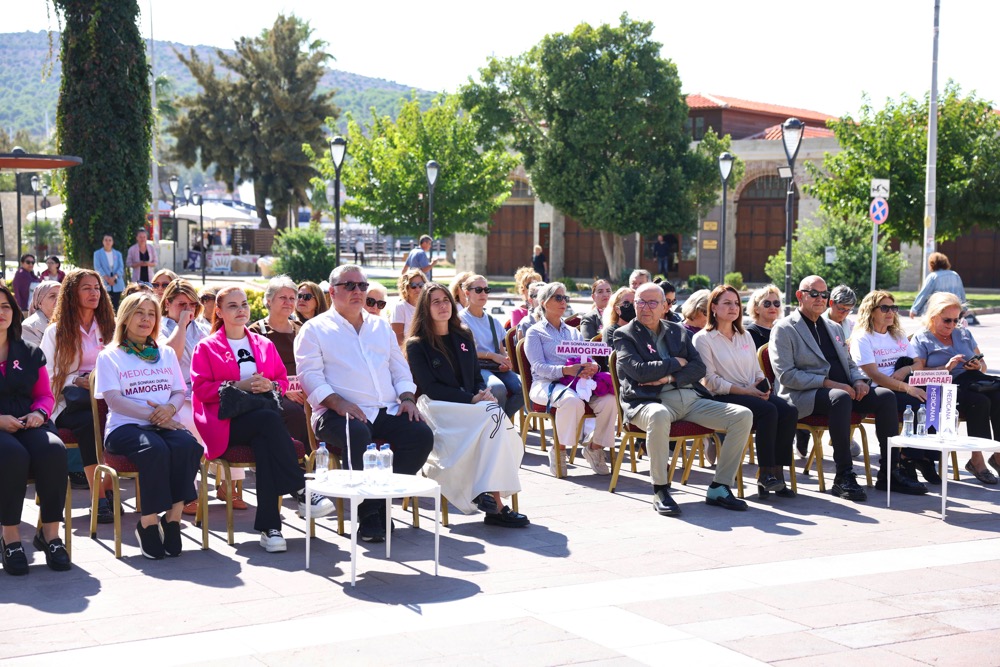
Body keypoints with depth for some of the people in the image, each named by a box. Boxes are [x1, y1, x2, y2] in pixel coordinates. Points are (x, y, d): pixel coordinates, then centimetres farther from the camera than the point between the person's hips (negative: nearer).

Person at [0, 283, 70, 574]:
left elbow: (45, 394, 20)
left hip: (29, 426, 4)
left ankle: (50, 532, -22)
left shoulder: (30, 353, 19)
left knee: (53, 450, -31)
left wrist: (39, 413, -4)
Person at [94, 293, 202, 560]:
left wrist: (170, 408, -9)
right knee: (155, 449, -37)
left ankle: (173, 518, -25)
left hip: (164, 424, 4)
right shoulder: (109, 356, 10)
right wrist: (153, 415, -14)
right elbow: (113, 399, -3)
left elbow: (180, 392, 17)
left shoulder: (167, 354, 24)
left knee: (189, 445, -32)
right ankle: (148, 523, -26)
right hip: (125, 426, -4)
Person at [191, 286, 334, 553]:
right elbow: (201, 388, 1)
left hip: (261, 417, 3)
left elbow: (283, 380, 21)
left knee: (265, 442, -35)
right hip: (226, 423, -3)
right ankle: (302, 491, -38)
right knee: (269, 419, -36)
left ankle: (269, 526, -40)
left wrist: (270, 385, -4)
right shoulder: (207, 348, 12)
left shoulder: (264, 345, 24)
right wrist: (239, 386, -12)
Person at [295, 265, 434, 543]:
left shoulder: (381, 326, 26)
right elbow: (310, 375, -4)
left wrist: (407, 397, 4)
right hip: (340, 413, -5)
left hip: (387, 411, 5)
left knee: (422, 434, -22)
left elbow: (400, 368, 25)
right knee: (359, 435, -38)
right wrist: (339, 403, -19)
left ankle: (383, 502, -12)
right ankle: (368, 515, -24)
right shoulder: (315, 329, 8)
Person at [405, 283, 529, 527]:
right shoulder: (416, 345, 2)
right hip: (438, 410, -5)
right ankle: (495, 504, -32)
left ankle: (490, 499, -33)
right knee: (494, 414, -31)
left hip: (469, 405, 5)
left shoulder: (463, 337, 20)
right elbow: (430, 388, -7)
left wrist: (484, 393, -5)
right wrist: (472, 399, -16)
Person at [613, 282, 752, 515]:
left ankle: (719, 488, -8)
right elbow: (639, 371, -8)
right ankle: (660, 491, -30)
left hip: (690, 398, 6)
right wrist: (676, 363, 2)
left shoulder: (679, 331, 22)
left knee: (743, 416, -13)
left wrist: (670, 377, -7)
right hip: (651, 401, -5)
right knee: (659, 415, -44)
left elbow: (699, 367, 10)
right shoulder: (625, 335, 9)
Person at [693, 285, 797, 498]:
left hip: (753, 394, 6)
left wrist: (763, 385, -1)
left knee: (789, 412, -23)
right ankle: (766, 474, -25)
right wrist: (744, 390, -16)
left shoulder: (745, 336, 23)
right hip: (723, 398, -6)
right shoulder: (703, 339, 1)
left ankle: (777, 472, -22)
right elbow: (710, 380, -8)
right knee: (769, 410, -32)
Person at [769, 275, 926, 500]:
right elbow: (786, 375, -12)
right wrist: (828, 383, -19)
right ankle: (843, 477, -35)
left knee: (885, 395, -15)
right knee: (840, 397, -38)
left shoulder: (831, 328, 24)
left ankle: (889, 472, -12)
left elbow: (849, 363, 27)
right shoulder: (784, 329, 0)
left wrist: (859, 380, 1)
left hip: (842, 390, 7)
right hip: (804, 396, -7)